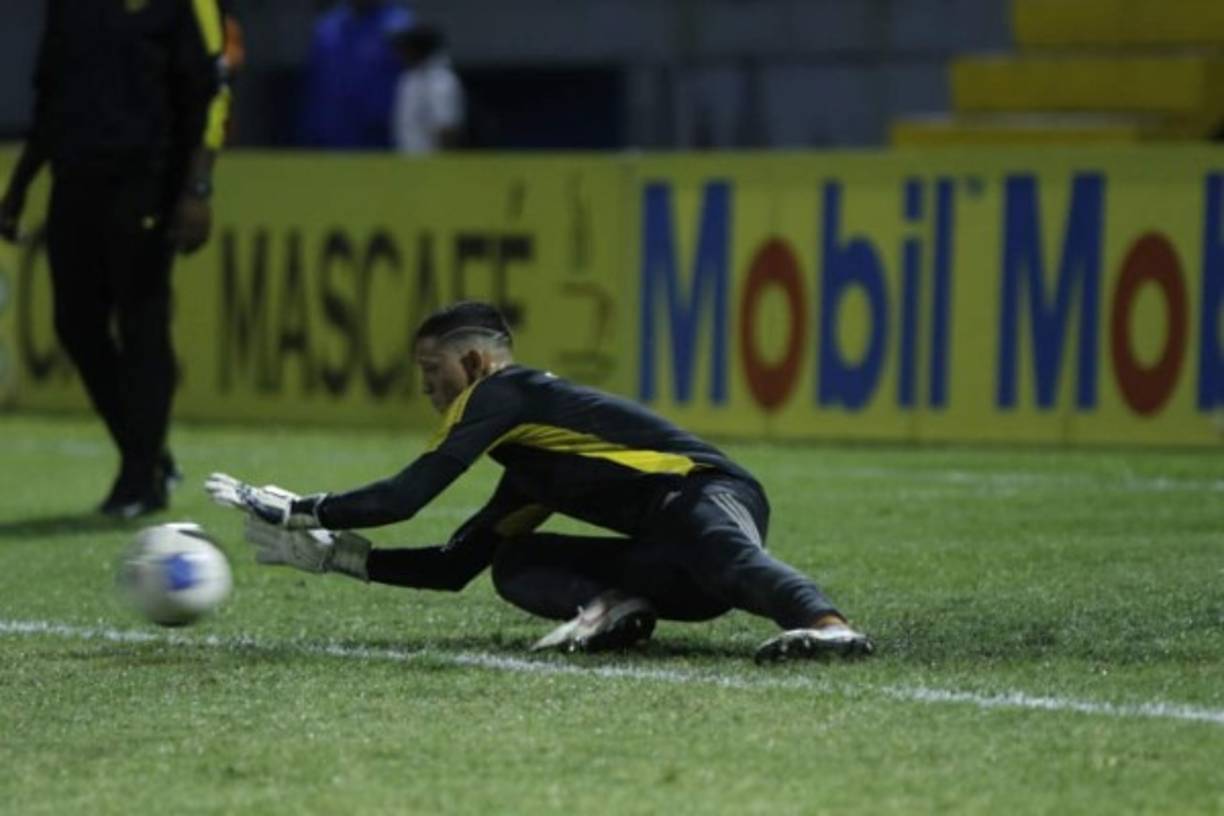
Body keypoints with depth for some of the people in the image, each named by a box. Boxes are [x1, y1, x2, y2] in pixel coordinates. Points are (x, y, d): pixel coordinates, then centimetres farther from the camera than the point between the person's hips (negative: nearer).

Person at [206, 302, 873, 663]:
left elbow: (405, 496, -2)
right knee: (514, 565, 9)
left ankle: (827, 624, -66)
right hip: (675, 568, 9)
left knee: (720, 553, -42)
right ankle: (611, 608, -21)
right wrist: (332, 554, 32)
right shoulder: (531, 468, 31)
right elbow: (454, 567, 36)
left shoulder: (503, 393, 3)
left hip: (709, 494, -9)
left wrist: (299, 512, 9)